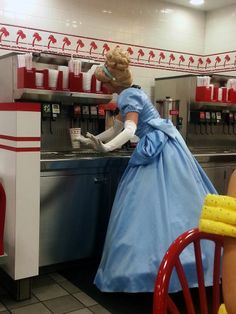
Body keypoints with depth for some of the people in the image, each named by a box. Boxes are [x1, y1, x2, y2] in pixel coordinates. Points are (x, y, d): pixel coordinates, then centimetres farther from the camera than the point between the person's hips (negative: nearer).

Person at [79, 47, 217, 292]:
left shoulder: (128, 96, -11)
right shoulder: (130, 94, 19)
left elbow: (129, 130, -24)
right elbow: (117, 128, 24)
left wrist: (106, 147, -33)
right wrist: (95, 140, 27)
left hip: (158, 148, -10)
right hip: (163, 146, 10)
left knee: (151, 201, -9)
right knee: (178, 199, 13)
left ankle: (157, 263, -4)